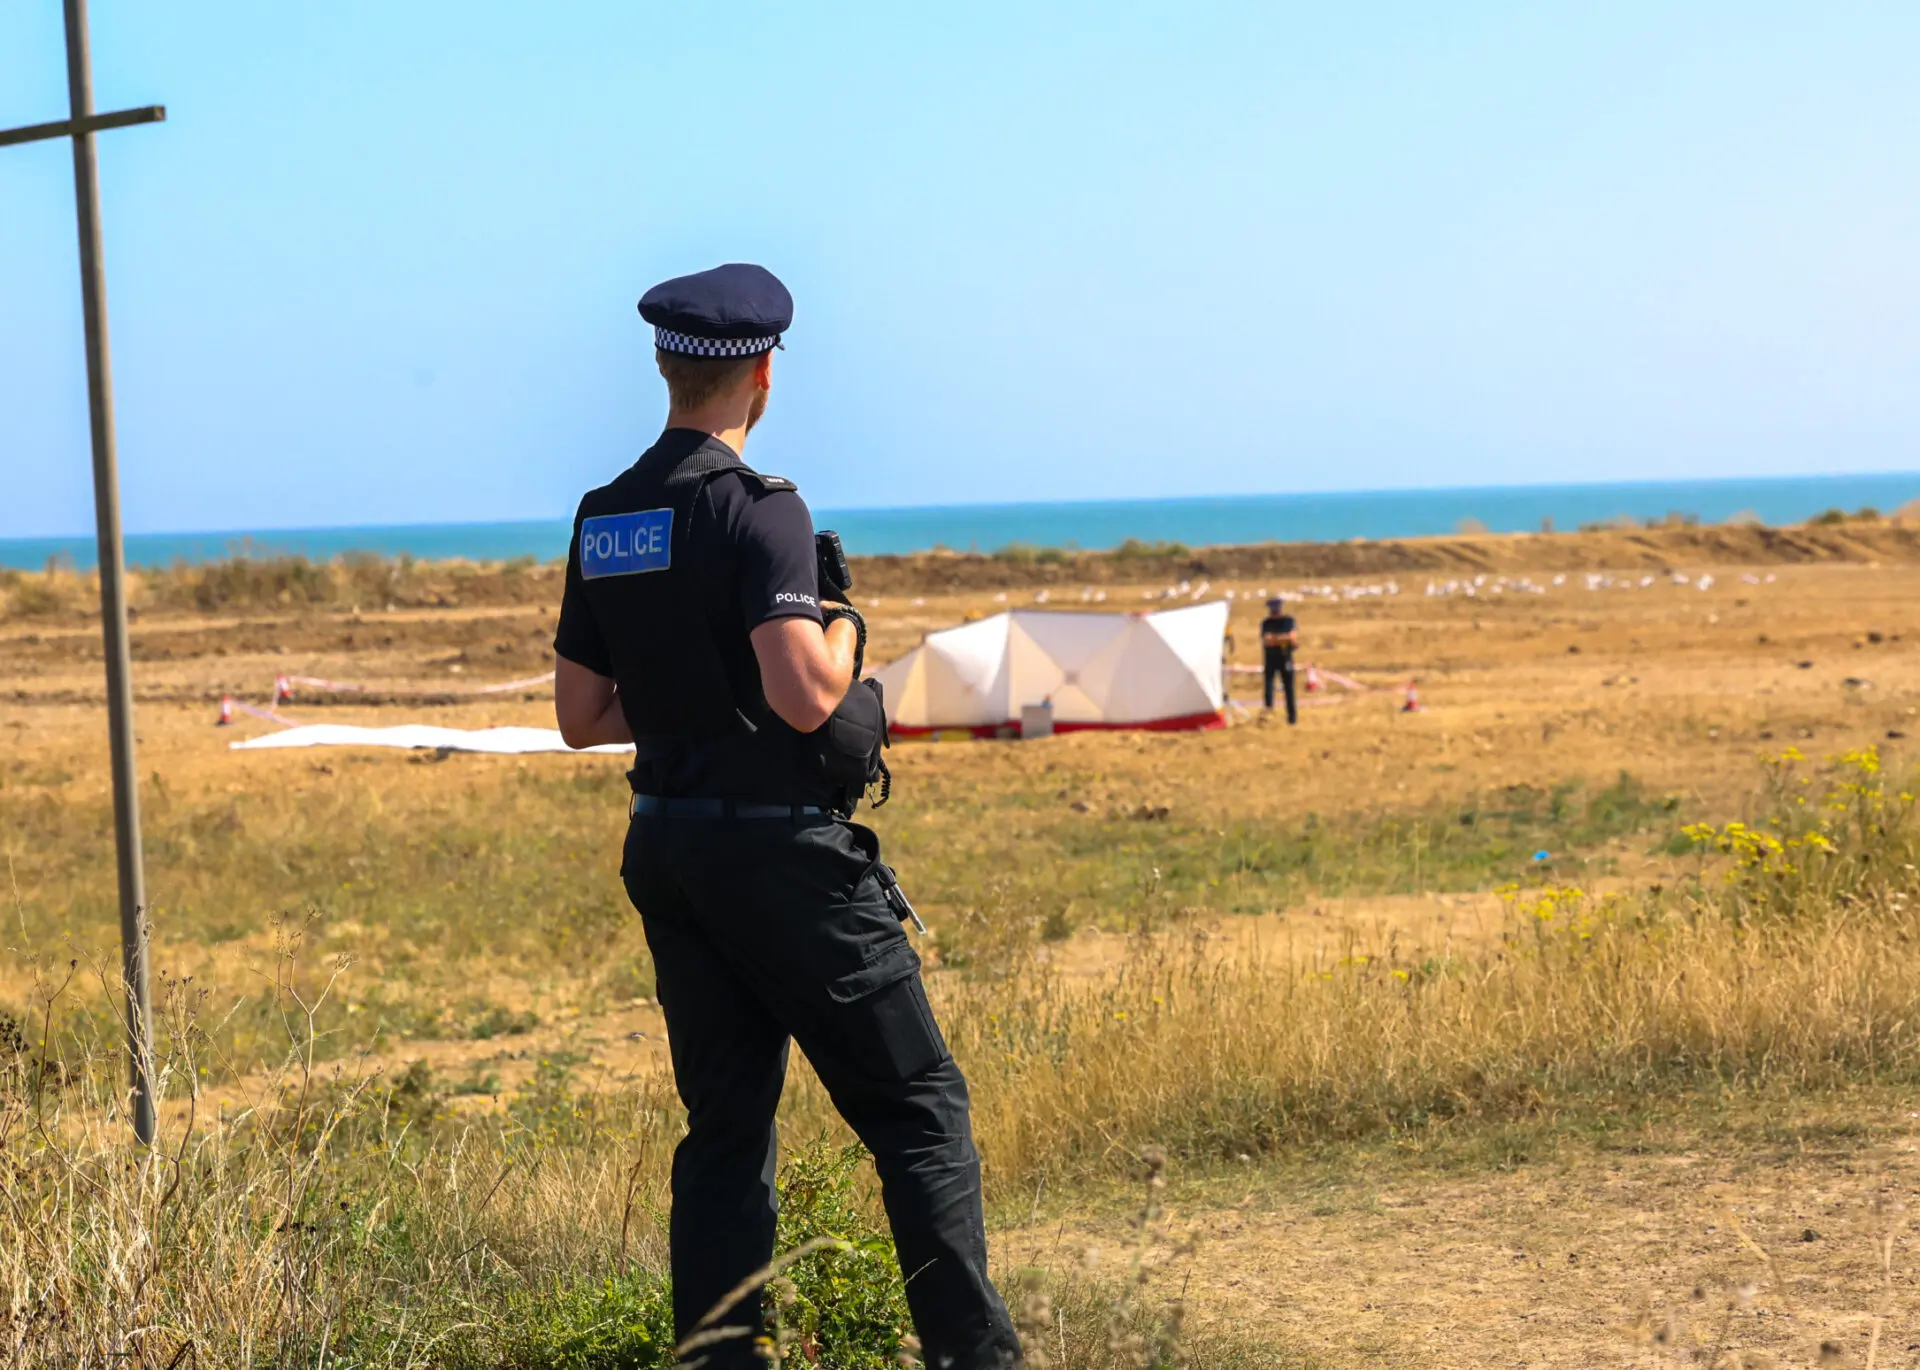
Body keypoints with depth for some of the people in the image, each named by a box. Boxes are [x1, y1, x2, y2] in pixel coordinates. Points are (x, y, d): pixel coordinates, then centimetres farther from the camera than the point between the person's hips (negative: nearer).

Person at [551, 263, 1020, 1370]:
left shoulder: (603, 520, 9)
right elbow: (804, 695, -23)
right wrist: (843, 629, -4)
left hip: (667, 850, 7)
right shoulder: (757, 508, -14)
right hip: (781, 851, -7)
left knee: (726, 1129, 12)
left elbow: (582, 716, 13)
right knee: (919, 1108, 1)